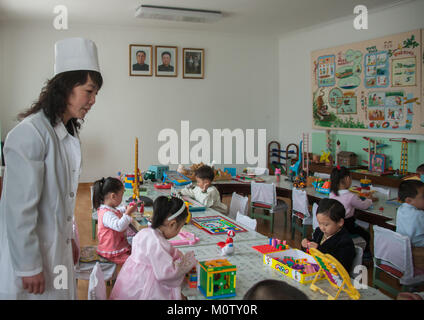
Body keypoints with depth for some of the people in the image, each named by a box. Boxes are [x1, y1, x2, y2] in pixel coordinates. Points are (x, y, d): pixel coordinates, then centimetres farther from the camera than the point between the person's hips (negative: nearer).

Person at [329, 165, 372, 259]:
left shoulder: (332, 194, -3)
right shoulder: (351, 196, -21)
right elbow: (363, 206, -4)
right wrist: (369, 199, 17)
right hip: (347, 225, -7)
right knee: (366, 235, 14)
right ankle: (366, 255, 24)